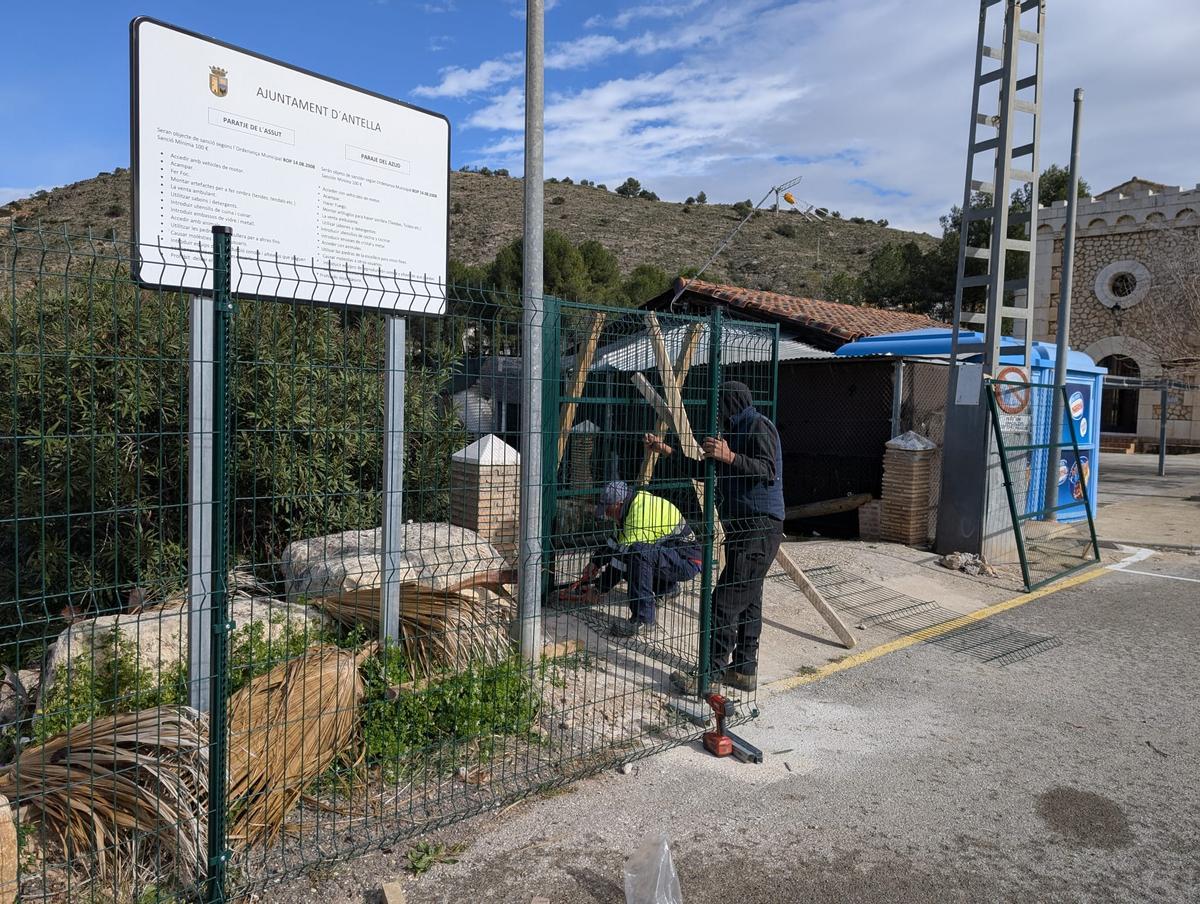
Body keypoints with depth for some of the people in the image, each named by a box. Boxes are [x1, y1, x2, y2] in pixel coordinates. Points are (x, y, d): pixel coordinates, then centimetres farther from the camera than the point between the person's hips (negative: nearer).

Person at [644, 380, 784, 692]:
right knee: (748, 600, 13)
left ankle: (713, 675, -10)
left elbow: (768, 471, -23)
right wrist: (667, 451, 22)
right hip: (745, 526, 10)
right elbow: (705, 469, 27)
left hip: (759, 526, -10)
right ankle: (744, 670, 20)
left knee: (725, 600, -12)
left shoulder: (758, 426, -8)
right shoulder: (737, 431, 23)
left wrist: (730, 457, -35)